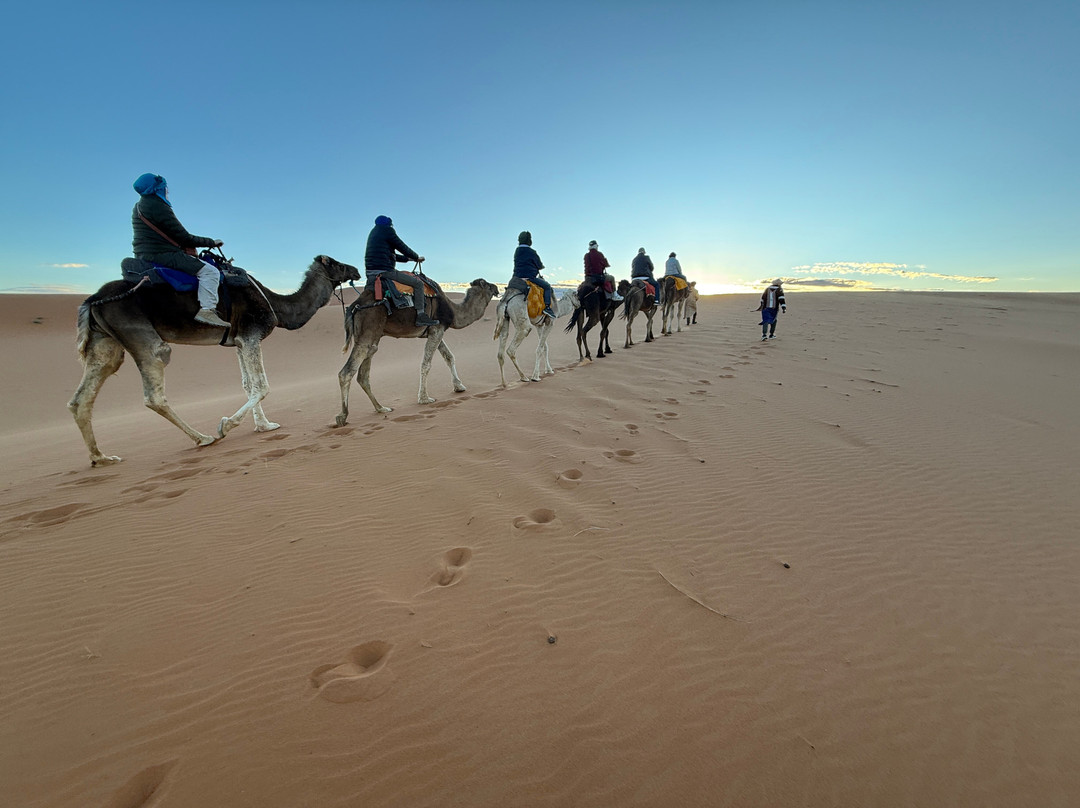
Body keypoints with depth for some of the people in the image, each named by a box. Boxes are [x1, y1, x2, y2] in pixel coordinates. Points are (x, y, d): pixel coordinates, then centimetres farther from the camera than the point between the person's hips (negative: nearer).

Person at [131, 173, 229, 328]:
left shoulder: (138, 206, 19)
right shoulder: (158, 207, -12)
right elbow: (185, 239, -13)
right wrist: (212, 242, -4)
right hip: (161, 255, -10)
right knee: (210, 271, -19)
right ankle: (207, 310, -34)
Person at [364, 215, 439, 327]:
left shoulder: (373, 232, 26)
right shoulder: (387, 230, -2)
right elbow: (402, 248, -2)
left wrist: (408, 258, 31)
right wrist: (417, 257, 14)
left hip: (370, 272, 9)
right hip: (385, 270, -9)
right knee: (418, 283, -5)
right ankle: (421, 316, -10)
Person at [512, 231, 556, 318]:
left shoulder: (517, 251, 13)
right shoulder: (531, 252, -9)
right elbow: (539, 265, -3)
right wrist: (542, 265, 21)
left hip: (517, 276, 8)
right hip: (529, 277, -8)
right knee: (547, 286, 0)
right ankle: (547, 307, -10)